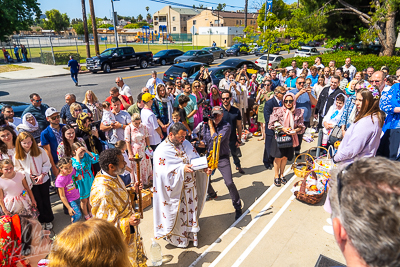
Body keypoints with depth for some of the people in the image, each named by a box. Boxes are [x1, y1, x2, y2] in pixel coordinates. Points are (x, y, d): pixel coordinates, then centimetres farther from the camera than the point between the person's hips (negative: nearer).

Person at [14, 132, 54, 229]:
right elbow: (19, 169, 2)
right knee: (38, 201, 9)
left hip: (44, 180, 0)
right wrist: (29, 176, -11)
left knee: (46, 200, 8)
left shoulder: (40, 151, -10)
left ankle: (49, 220, 26)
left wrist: (42, 175, -14)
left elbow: (47, 164, -4)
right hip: (31, 182, 0)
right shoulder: (17, 156, -8)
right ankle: (42, 220, 27)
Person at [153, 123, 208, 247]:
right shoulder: (162, 151, -18)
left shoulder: (186, 143, 2)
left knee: (191, 210, 21)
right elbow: (163, 173, -23)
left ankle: (192, 234, 45)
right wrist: (182, 169, -30)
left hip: (191, 187, 6)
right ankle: (178, 239, 36)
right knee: (178, 215, 11)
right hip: (175, 190, -6)